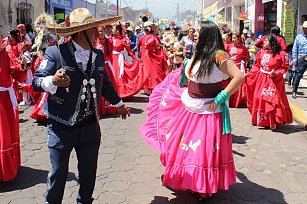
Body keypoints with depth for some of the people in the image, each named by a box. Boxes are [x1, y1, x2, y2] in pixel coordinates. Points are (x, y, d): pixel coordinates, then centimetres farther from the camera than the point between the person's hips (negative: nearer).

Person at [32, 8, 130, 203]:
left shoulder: (98, 55, 6)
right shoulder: (56, 53, -11)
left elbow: (105, 83, 21)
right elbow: (36, 81, -11)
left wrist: (119, 103, 30)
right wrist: (53, 81, -32)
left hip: (90, 126, 5)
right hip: (61, 127, -5)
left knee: (89, 171, 16)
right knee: (58, 172, 7)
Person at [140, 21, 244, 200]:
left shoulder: (219, 56, -20)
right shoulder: (198, 53, 4)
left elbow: (239, 77, -27)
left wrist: (220, 98, -25)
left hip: (208, 111, -8)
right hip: (188, 106, 8)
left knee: (207, 149, 3)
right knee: (181, 142, 17)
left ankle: (207, 187, 23)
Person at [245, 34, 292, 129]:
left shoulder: (281, 54, -11)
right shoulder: (262, 52, 3)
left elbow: (285, 67, -7)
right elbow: (257, 66, 10)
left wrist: (276, 74, -21)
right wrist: (248, 74, 5)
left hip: (273, 80, -5)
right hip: (261, 79, 5)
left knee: (272, 100, -5)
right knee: (259, 99, 9)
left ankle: (273, 122, 7)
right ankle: (260, 120, 23)